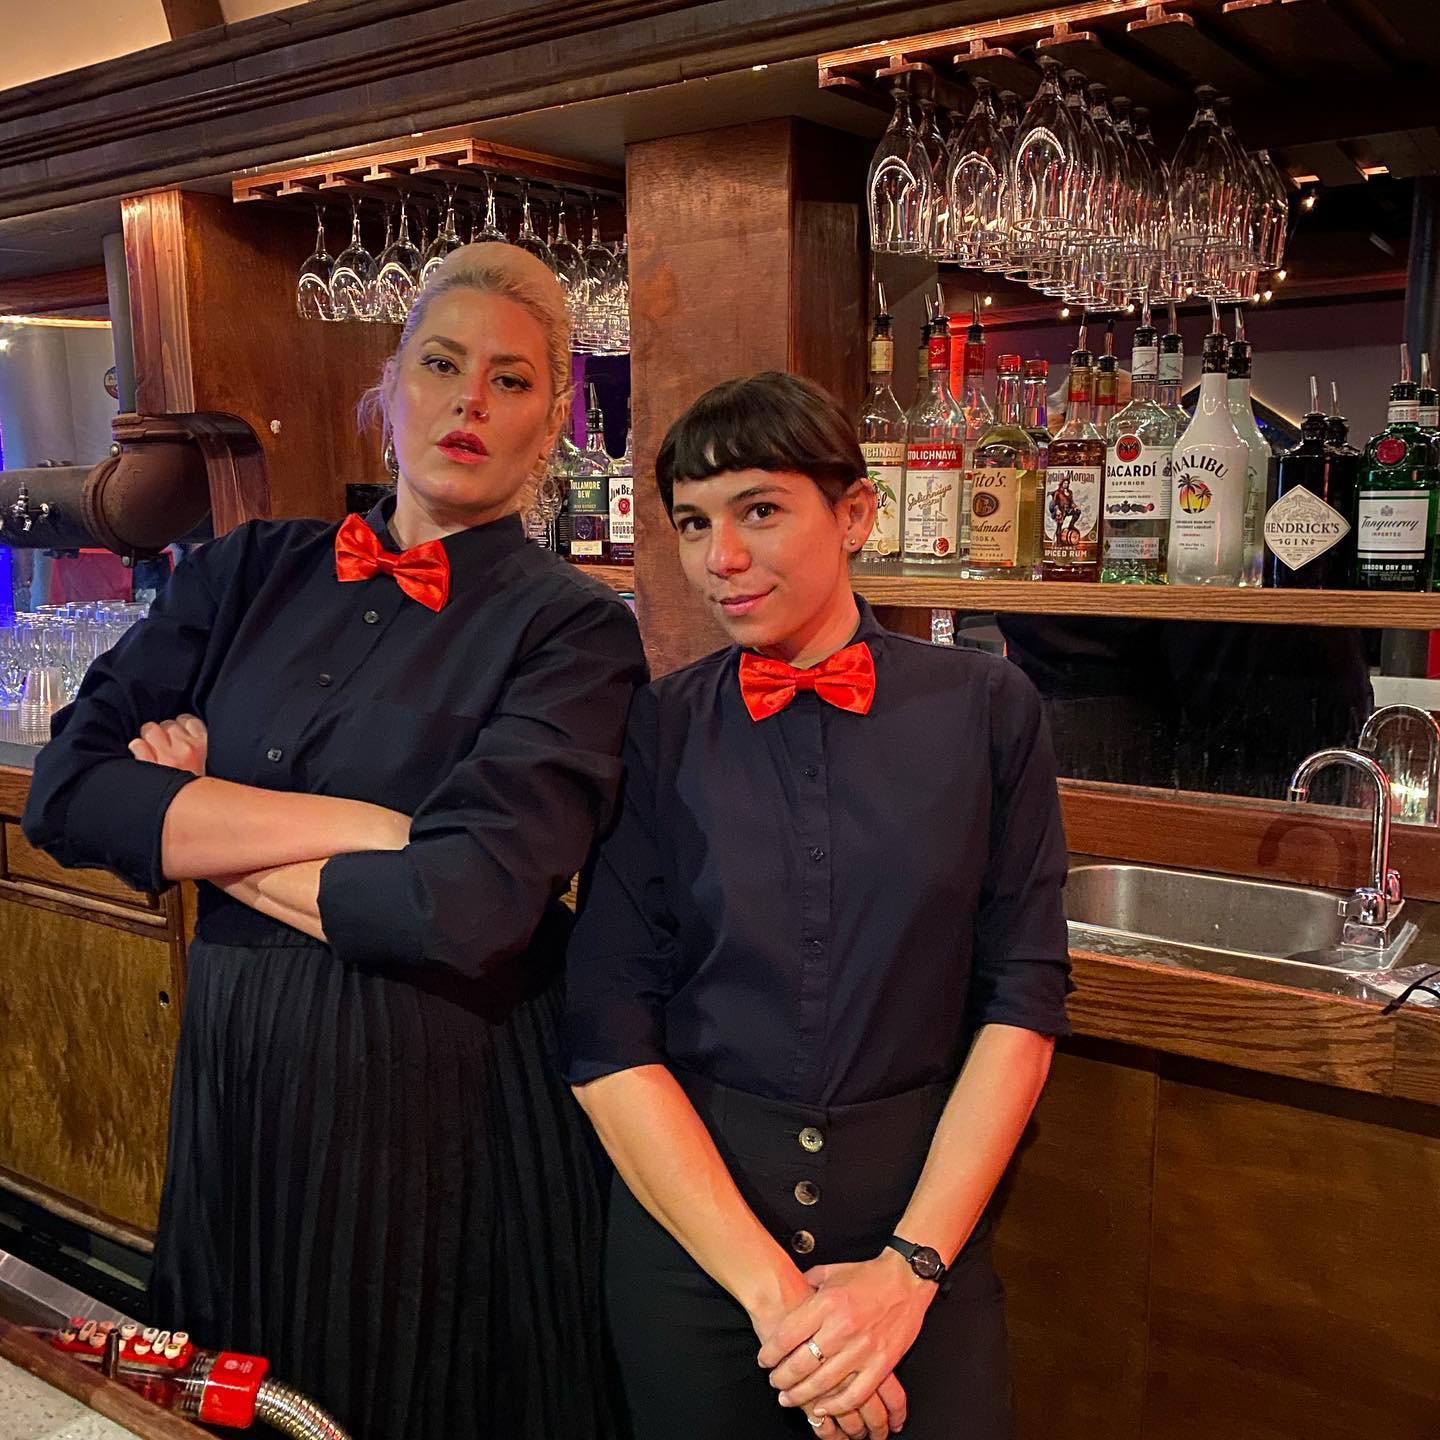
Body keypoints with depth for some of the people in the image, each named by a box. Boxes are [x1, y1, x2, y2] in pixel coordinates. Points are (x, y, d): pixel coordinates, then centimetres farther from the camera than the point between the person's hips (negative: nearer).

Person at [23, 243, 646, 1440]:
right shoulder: (251, 572, 2)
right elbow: (68, 790, -9)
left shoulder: (572, 627, -12)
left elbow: (465, 906, -25)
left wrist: (200, 828, -11)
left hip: (446, 1102, -4)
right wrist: (363, 825, -19)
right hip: (237, 1074, 5)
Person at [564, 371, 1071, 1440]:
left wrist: (911, 1266, -14)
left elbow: (1022, 1000, -6)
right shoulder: (657, 730, -5)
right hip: (687, 1209, 1)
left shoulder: (986, 710, -4)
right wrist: (769, 1286, -15)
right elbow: (608, 1039, -9)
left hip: (921, 1204, 0)